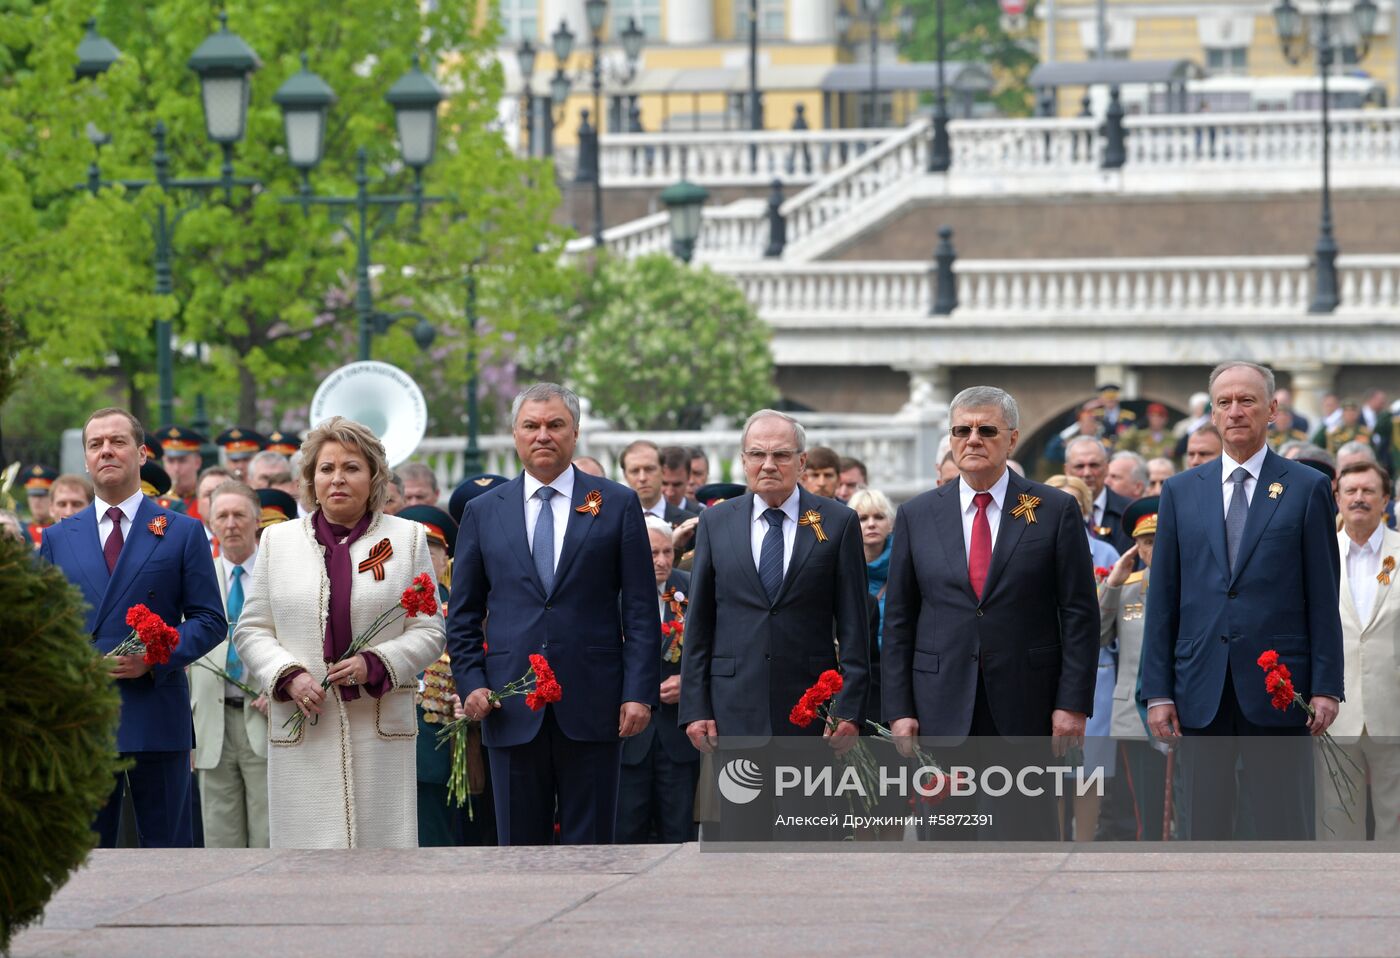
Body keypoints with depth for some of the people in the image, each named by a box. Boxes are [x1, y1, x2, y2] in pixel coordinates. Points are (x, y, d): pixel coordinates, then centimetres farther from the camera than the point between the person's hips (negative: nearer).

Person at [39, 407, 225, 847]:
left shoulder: (182, 533, 6)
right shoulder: (59, 539, 14)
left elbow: (211, 621, 3)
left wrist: (155, 657, -13)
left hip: (156, 719, -2)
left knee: (168, 849, 0)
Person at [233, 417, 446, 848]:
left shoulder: (406, 539, 9)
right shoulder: (277, 541, 13)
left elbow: (429, 632, 6)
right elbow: (250, 630, 12)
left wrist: (374, 665, -11)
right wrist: (289, 676, -7)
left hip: (381, 731, -1)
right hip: (302, 731, 1)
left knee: (381, 845, -5)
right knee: (308, 851, -6)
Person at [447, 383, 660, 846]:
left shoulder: (617, 505, 5)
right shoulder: (483, 512, 10)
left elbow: (641, 610, 2)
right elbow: (463, 614, 12)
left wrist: (639, 691, -6)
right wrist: (471, 683, -2)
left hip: (593, 704, -2)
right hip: (512, 709, 2)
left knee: (591, 845, 1)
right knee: (520, 845, 4)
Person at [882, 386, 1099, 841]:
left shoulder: (1055, 510, 3)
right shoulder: (917, 516, 9)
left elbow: (1080, 615, 1)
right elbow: (898, 622, 9)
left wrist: (1073, 703, -6)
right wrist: (899, 710, 1)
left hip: (1025, 711, -2)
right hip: (942, 712, 2)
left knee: (1028, 836, -2)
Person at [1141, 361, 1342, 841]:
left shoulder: (1307, 488, 4)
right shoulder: (1181, 491, 11)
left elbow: (1324, 598, 2)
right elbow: (1163, 599, 10)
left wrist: (1326, 687, -5)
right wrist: (1158, 691, 3)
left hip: (1277, 688, -3)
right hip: (1201, 693, 3)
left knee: (1284, 831, -3)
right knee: (1204, 832, 5)